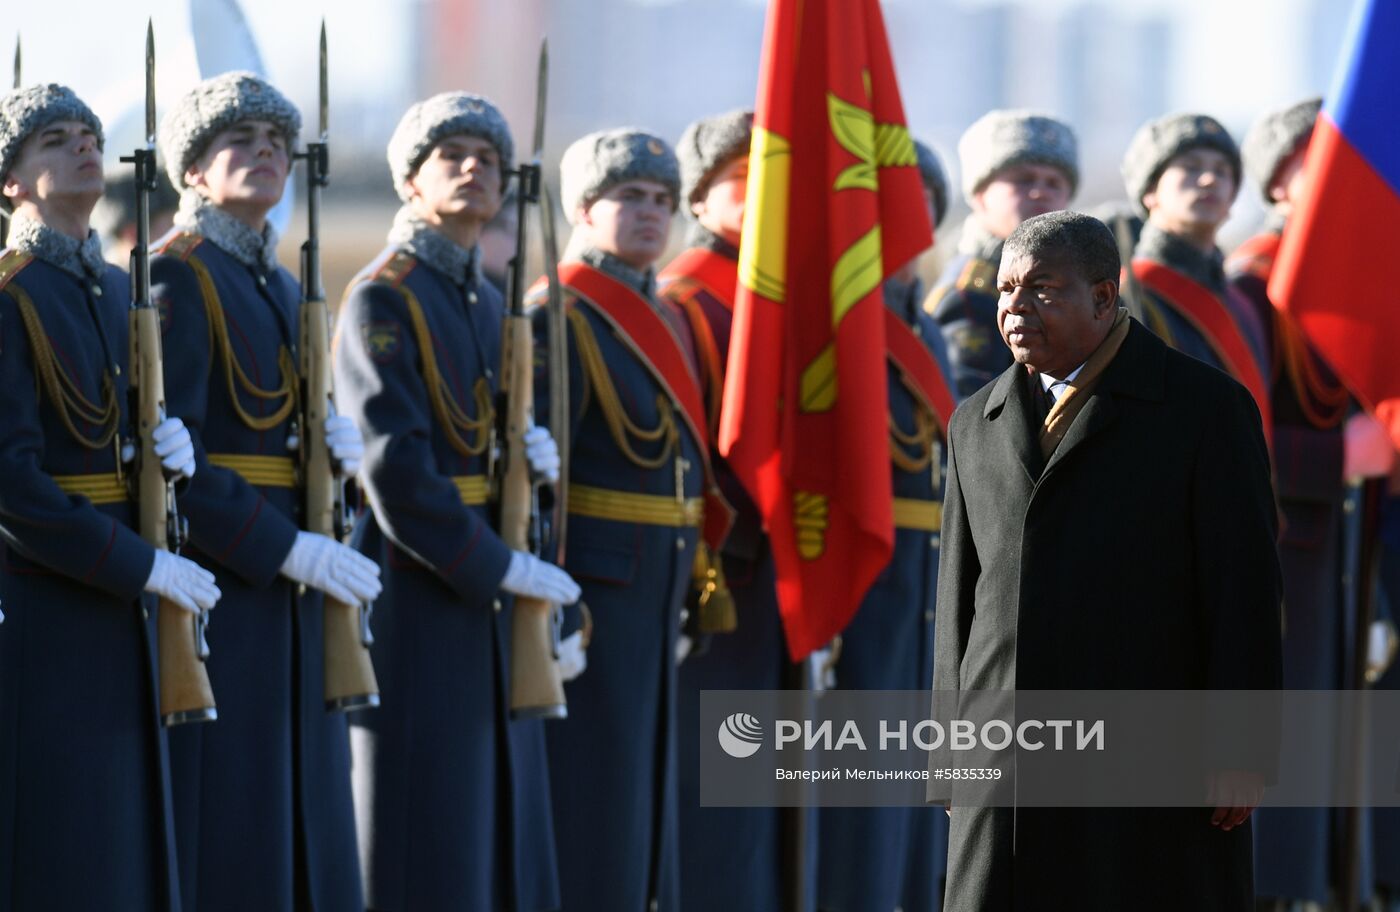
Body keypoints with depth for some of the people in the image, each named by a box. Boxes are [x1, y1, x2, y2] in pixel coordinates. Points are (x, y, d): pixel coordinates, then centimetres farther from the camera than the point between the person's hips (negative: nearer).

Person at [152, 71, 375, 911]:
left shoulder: (283, 289, 18)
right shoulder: (176, 277, -9)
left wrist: (336, 448, 0)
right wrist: (290, 551, -20)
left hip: (290, 589, 9)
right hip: (214, 583, -9)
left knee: (300, 830, 7)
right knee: (221, 835, -8)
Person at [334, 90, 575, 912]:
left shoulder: (491, 304, 16)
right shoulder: (384, 299, -9)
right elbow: (395, 466, -18)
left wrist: (539, 453, -1)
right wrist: (498, 566, -19)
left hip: (489, 591, 8)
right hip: (418, 591, -8)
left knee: (500, 821, 7)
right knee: (425, 830, -6)